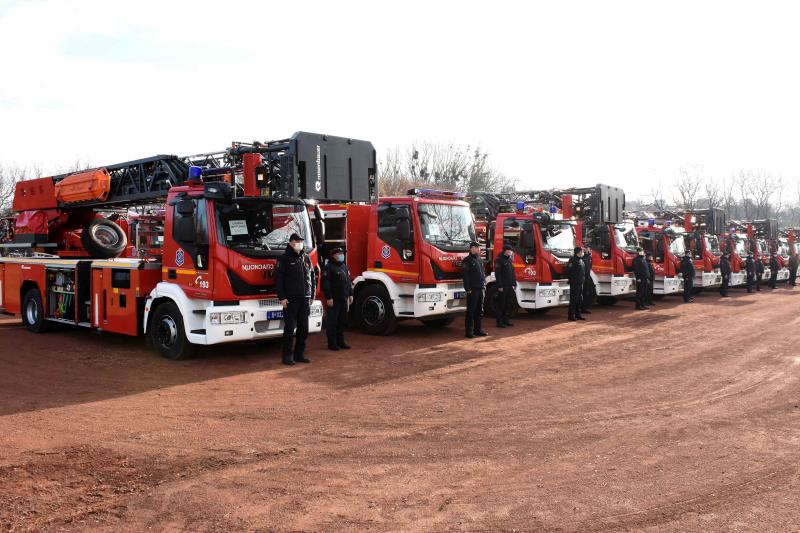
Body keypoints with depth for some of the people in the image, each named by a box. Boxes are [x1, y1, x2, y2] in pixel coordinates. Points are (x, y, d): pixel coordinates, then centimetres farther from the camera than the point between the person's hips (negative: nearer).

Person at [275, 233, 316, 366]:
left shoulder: (306, 258, 13)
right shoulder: (284, 259, -3)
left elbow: (312, 278, 18)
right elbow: (278, 279, -7)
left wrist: (312, 295, 12)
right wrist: (282, 297, -13)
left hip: (305, 300, 5)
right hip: (290, 300, -5)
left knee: (303, 328, 7)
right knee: (290, 328, -3)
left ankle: (299, 354, 17)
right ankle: (287, 356, 5)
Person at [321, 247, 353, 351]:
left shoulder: (344, 266, 16)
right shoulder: (329, 267, -9)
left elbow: (349, 282, 21)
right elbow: (325, 284, -14)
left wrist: (350, 294, 15)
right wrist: (328, 298, -18)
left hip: (344, 299, 8)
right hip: (333, 299, -8)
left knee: (342, 321, 11)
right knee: (332, 322, -2)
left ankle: (340, 341, 20)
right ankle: (332, 343, 4)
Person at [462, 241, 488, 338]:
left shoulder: (480, 260, 17)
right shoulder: (467, 260, -7)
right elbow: (465, 275, -13)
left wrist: (484, 285, 13)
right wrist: (468, 288, -17)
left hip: (480, 289, 8)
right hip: (472, 290, -8)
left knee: (479, 311, 12)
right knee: (471, 311, -5)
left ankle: (477, 329, 19)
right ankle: (468, 331, -1)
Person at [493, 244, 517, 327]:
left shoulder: (510, 260, 16)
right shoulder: (499, 260, -9)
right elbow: (497, 274, -14)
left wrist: (514, 284, 12)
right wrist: (499, 286, -19)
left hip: (509, 286, 8)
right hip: (502, 286, -8)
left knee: (507, 305, 11)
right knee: (500, 304, -3)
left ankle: (505, 320, 19)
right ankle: (499, 322, 1)